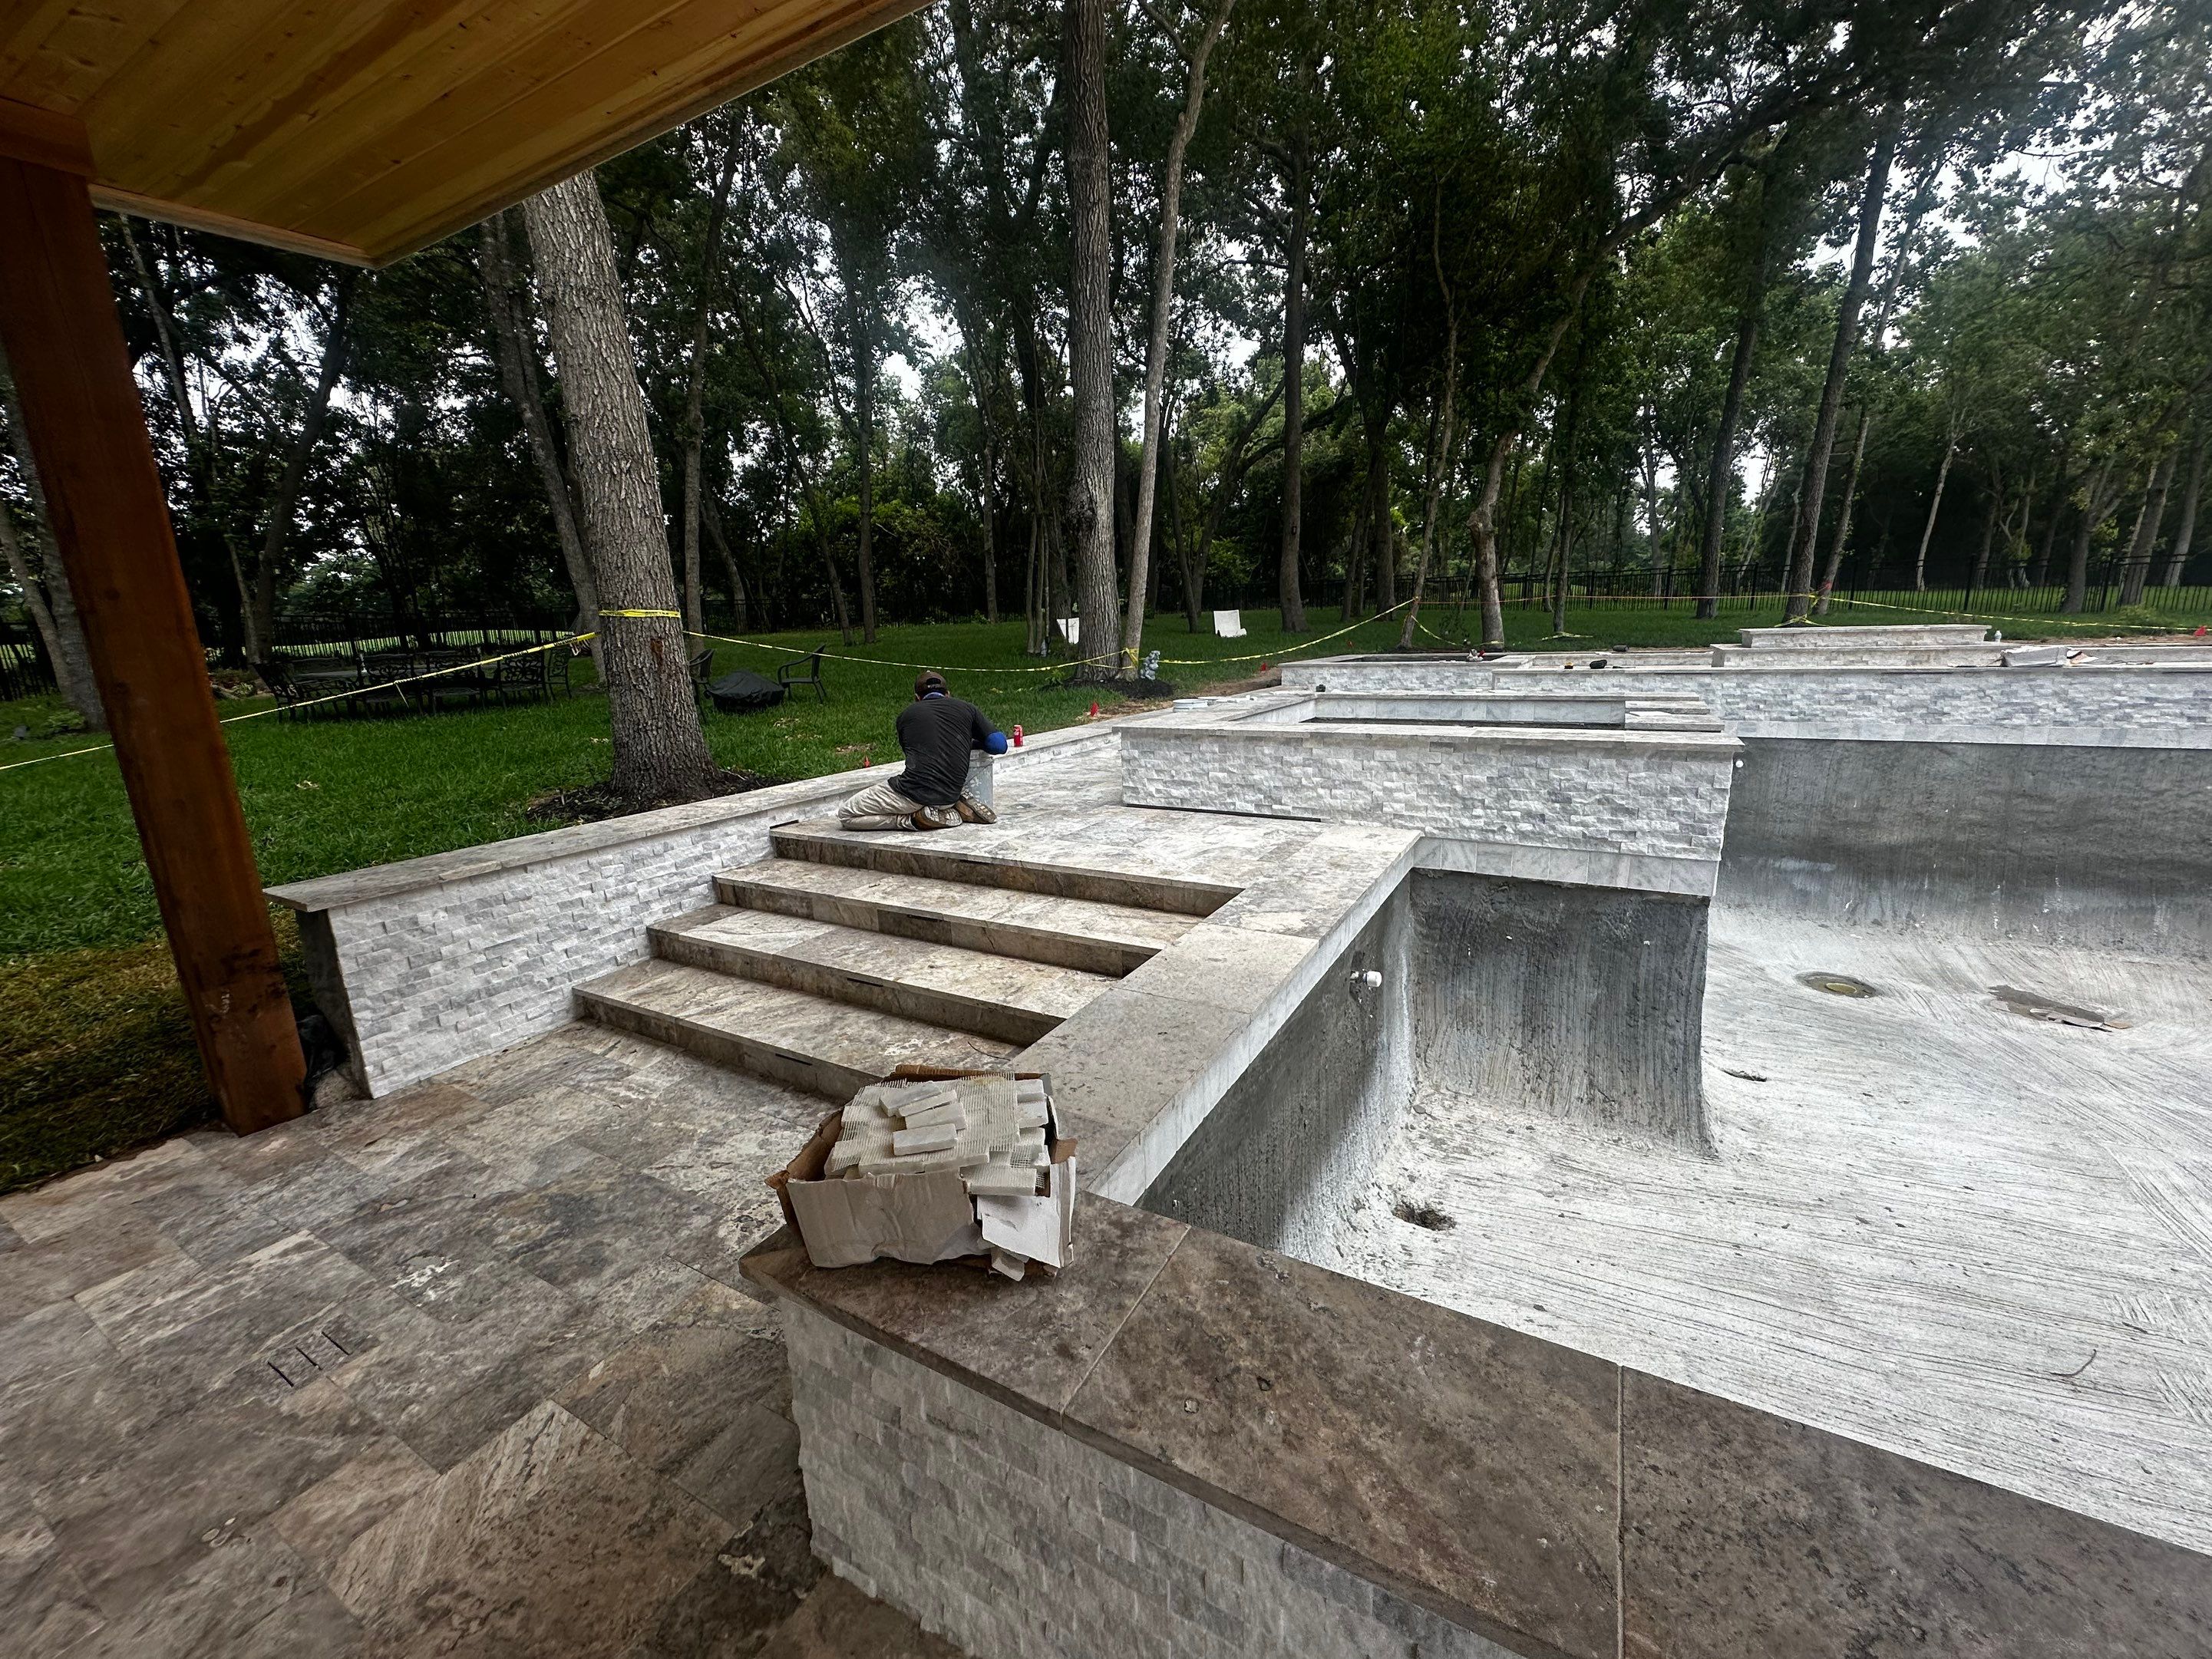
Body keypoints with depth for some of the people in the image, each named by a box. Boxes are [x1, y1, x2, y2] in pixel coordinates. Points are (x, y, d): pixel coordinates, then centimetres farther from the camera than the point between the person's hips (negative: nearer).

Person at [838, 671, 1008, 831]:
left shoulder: (906, 713, 15)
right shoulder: (967, 708, 13)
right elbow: (999, 745, 8)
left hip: (915, 793, -4)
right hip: (951, 795, 4)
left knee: (845, 816, 8)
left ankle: (918, 818, -6)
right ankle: (961, 806, 9)